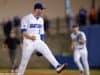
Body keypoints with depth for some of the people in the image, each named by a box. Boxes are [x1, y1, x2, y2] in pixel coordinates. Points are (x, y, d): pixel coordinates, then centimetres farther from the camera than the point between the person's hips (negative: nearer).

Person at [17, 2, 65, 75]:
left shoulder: (41, 19, 13)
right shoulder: (26, 18, -7)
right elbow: (23, 31, -13)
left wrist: (42, 45, 14)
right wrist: (30, 37, -31)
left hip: (38, 41, 5)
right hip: (28, 42, -5)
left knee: (47, 52, -18)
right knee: (24, 60, 0)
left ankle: (57, 66, -30)